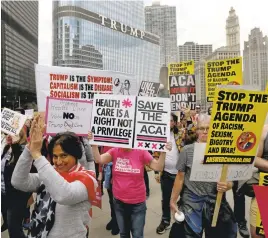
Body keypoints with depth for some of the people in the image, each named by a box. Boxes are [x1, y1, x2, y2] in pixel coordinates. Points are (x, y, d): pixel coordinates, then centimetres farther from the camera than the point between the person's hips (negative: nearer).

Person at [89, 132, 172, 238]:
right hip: (119, 201, 3)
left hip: (137, 203, -2)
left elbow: (158, 167, -14)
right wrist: (94, 143, -24)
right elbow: (99, 160, -14)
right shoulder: (115, 151, -6)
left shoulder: (141, 152, -12)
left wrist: (163, 152, -29)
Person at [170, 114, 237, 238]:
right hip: (191, 201, -1)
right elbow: (180, 177, -2)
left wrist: (227, 186, -19)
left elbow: (230, 180, 4)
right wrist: (173, 201, 1)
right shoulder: (187, 150, -7)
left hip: (216, 201, 2)